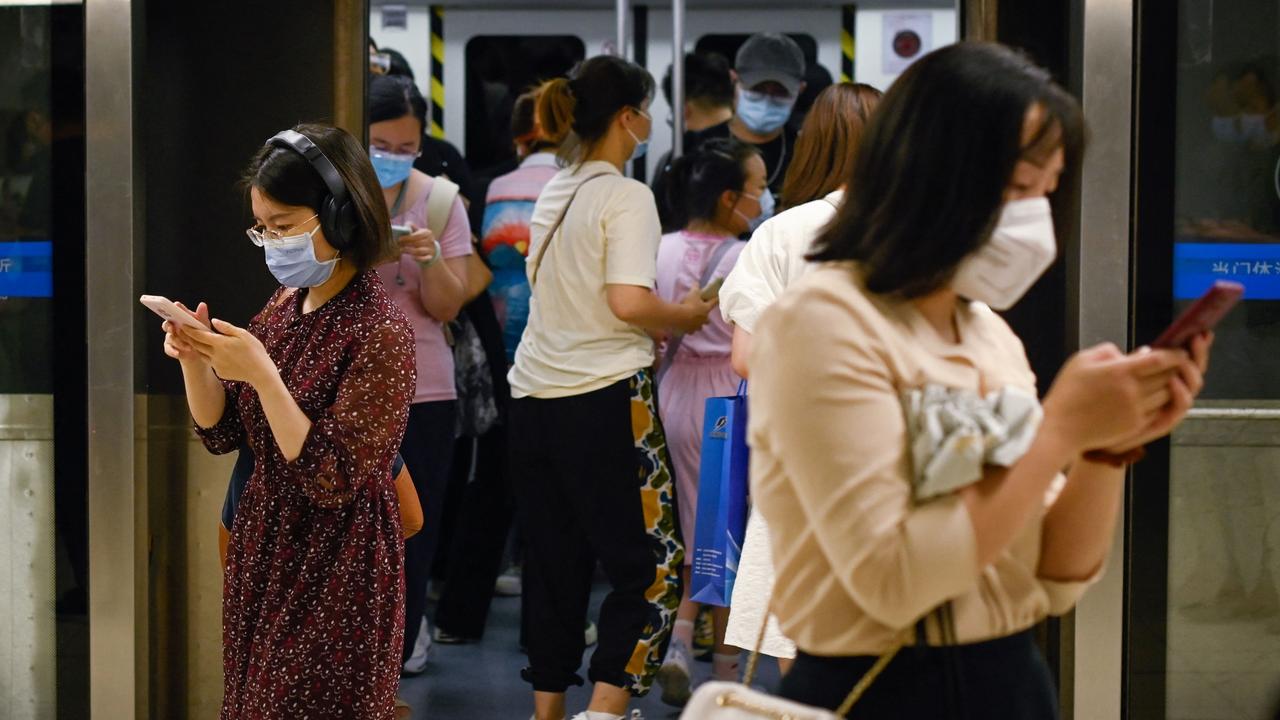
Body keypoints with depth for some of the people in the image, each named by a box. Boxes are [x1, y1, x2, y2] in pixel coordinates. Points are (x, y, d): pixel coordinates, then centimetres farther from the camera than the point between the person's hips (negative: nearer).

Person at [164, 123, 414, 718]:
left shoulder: (379, 333, -19)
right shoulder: (285, 306, 4)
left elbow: (331, 480, -22)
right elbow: (222, 434, 8)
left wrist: (262, 376, -28)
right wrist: (194, 359, -10)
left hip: (335, 573, -7)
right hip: (261, 552, 7)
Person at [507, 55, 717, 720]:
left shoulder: (552, 194, 14)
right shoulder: (625, 197, -10)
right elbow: (629, 303, -20)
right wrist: (687, 316, -2)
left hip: (534, 395, 8)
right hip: (603, 398, -8)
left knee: (553, 566, 13)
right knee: (651, 570, -1)